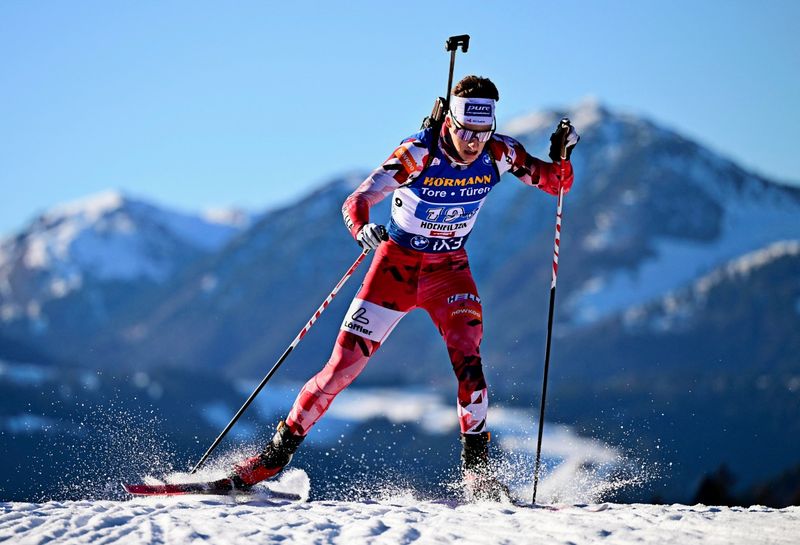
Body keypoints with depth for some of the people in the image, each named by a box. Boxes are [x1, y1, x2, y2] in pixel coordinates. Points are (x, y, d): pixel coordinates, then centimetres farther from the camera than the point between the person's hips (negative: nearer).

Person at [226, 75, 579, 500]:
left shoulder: (499, 154, -14)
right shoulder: (419, 154, -24)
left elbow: (556, 183, -4)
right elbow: (356, 201, -27)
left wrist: (561, 157, -26)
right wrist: (363, 230, -49)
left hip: (449, 270, 2)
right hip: (397, 262, -2)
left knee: (467, 357, -23)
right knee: (343, 365, -6)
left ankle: (477, 467, -9)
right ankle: (279, 451, 7)